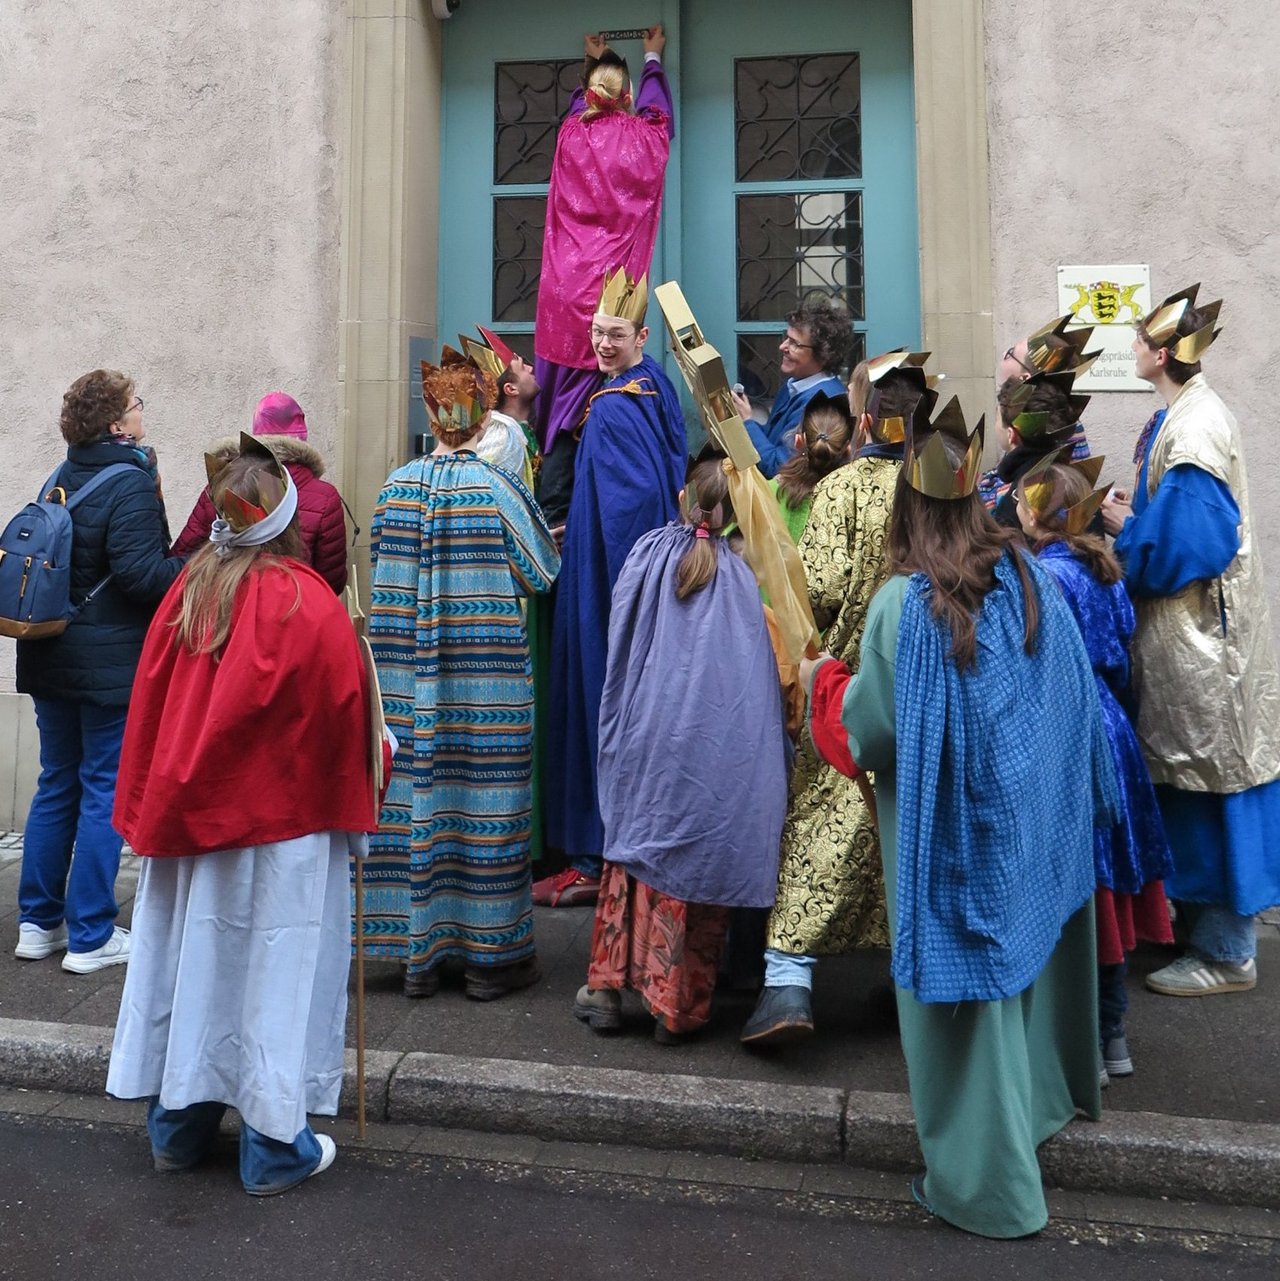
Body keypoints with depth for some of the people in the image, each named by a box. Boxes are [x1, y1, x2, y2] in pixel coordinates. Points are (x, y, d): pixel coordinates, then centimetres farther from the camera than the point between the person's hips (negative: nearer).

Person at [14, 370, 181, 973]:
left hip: (51, 657, 8)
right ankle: (90, 938, 9)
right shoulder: (130, 483, -14)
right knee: (105, 791, 1)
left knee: (56, 785, 16)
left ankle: (38, 923, 25)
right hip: (112, 662, -8)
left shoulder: (62, 478, 11)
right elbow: (140, 571, -23)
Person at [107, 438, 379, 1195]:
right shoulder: (309, 605, -16)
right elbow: (347, 723, -10)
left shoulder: (188, 592, -3)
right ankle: (276, 1147, 19)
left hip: (190, 821, 5)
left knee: (193, 958, 17)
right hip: (284, 827, -5)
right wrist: (353, 816, 5)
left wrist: (159, 807, 12)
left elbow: (149, 708, 2)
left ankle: (180, 1125, 33)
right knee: (276, 972, 7)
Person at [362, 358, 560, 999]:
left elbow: (384, 577, 11)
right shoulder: (499, 487, -9)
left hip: (406, 678, 4)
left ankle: (420, 952, 22)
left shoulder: (395, 487, 2)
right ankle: (488, 955, 16)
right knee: (482, 793, 5)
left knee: (417, 791, 10)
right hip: (485, 679, -3)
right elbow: (541, 571, 0)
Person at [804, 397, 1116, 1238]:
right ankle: (1043, 1100, 48)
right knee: (1022, 957, 26)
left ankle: (989, 1184, 26)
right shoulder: (1029, 577, -3)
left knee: (972, 993, 9)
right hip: (1034, 820, 6)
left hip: (956, 836, -6)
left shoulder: (903, 604, -20)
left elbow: (869, 732, -14)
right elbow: (1074, 696, 5)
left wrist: (827, 683, 4)